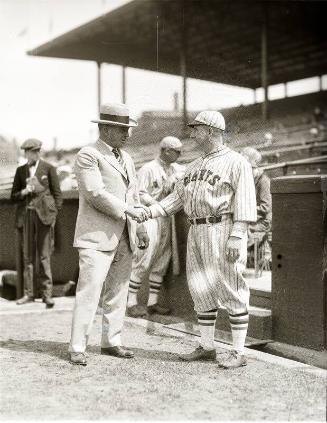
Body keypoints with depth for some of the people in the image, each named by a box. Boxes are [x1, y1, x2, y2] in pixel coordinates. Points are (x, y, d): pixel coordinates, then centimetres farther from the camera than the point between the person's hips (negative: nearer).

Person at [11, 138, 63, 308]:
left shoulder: (48, 168, 4)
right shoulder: (20, 170, 13)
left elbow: (57, 194, 4)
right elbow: (14, 196, 13)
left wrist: (54, 214, -4)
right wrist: (24, 192, -7)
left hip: (43, 214, -3)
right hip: (26, 216, 3)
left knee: (44, 256, -5)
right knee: (28, 255, 5)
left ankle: (47, 294, -1)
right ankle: (29, 293, 12)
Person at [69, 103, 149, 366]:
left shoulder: (127, 159, 19)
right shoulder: (88, 156, -5)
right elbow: (95, 193, -16)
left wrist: (141, 229, 15)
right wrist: (127, 210, -16)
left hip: (124, 238, 7)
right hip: (97, 237, -7)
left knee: (118, 292, 9)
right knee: (89, 291, -9)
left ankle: (111, 342, 19)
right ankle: (77, 348, -3)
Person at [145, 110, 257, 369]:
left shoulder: (236, 162, -5)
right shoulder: (195, 166, 20)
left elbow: (245, 202, -14)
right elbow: (177, 198, 18)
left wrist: (236, 237, -23)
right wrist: (147, 213, 6)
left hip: (223, 231, -8)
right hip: (197, 233, 8)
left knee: (231, 290, -5)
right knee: (201, 291, 9)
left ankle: (239, 352, 2)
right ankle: (207, 348, 19)